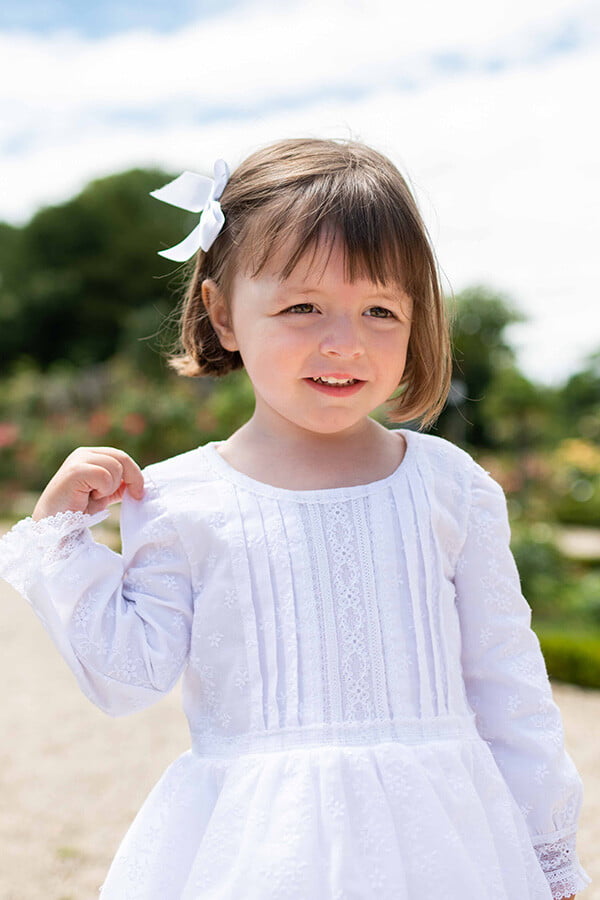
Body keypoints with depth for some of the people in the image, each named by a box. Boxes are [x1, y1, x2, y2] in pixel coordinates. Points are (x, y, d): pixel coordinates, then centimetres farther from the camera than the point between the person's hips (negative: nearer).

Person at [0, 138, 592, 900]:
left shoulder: (451, 487, -1)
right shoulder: (176, 502, -5)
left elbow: (507, 685, 5)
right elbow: (127, 676, -1)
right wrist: (63, 534, -8)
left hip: (434, 836, 1)